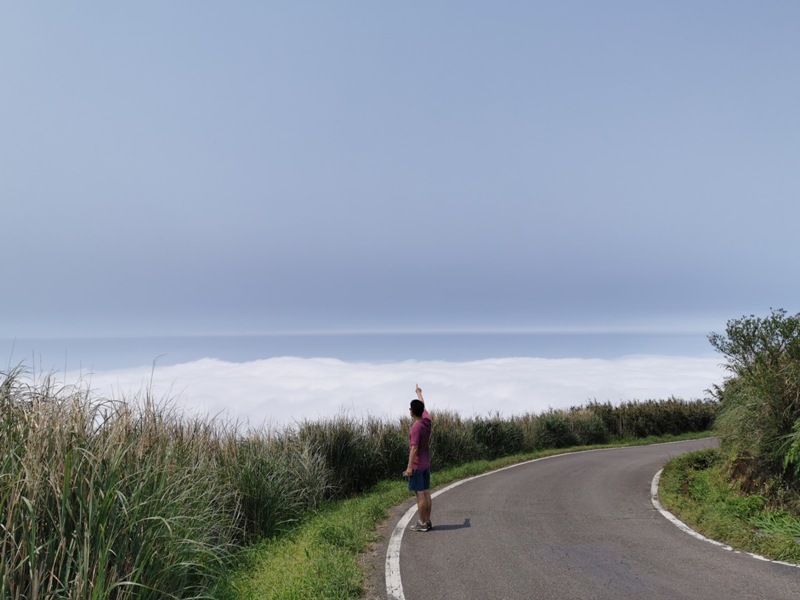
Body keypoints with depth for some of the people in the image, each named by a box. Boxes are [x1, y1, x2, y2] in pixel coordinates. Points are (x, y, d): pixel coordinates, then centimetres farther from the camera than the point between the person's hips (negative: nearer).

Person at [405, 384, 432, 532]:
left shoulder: (416, 427, -20)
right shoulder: (427, 421, 2)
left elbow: (414, 448, -23)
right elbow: (423, 406, 21)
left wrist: (409, 467, -21)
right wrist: (419, 393, 38)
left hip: (417, 465, -8)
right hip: (426, 464, 8)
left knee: (420, 494, -3)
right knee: (426, 492, 10)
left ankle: (422, 523, 3)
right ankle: (427, 521, 16)